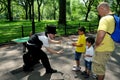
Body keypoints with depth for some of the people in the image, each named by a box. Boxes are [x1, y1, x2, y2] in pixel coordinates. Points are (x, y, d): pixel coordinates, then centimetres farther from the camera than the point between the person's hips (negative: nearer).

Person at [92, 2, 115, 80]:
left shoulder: (105, 19, -24)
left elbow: (101, 35, -40)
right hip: (109, 47, 9)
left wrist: (96, 44, -21)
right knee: (101, 66, 27)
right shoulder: (113, 18, 6)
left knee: (98, 68, 9)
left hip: (103, 49, -9)